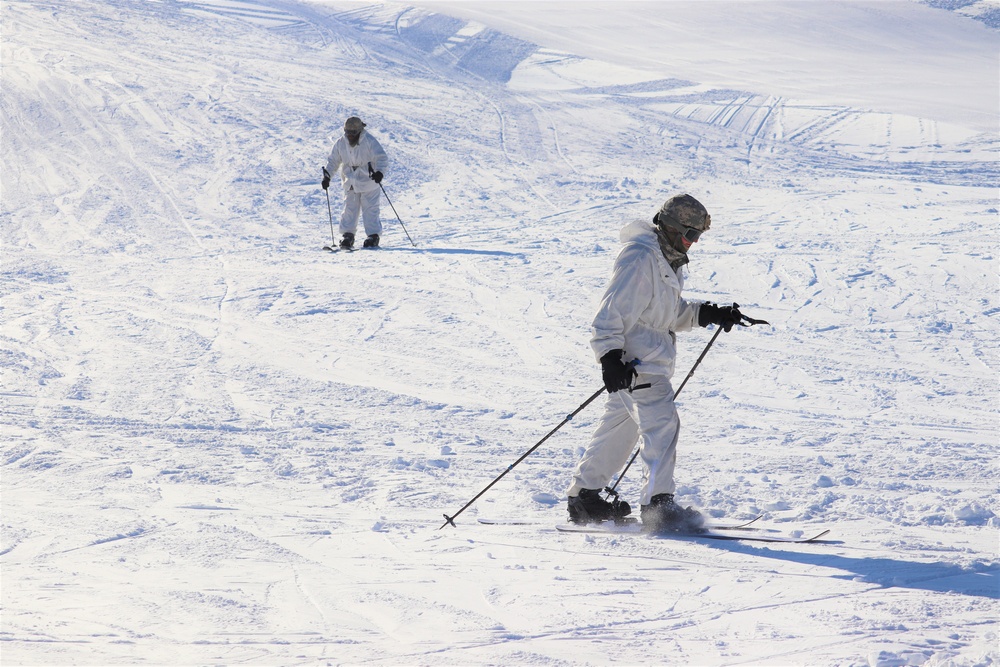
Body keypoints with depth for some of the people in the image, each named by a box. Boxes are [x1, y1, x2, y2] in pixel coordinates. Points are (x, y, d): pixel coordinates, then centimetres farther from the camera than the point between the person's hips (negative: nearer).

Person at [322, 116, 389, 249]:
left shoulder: (370, 141, -14)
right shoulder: (341, 143, 0)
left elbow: (382, 158, -17)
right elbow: (333, 161, 10)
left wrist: (379, 172, -34)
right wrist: (327, 176, -1)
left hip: (368, 181, -4)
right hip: (350, 182, 4)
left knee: (370, 209, -3)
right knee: (349, 208, 2)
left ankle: (373, 236, 4)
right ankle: (348, 235, 8)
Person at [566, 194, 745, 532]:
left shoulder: (666, 260, 16)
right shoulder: (640, 257, -16)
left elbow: (672, 313, 24)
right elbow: (613, 310, -21)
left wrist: (709, 314, 10)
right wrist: (610, 357, -27)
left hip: (650, 361, 11)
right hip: (633, 361, -11)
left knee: (620, 427, 16)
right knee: (661, 423, -17)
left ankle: (584, 496, 24)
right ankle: (658, 503, -19)